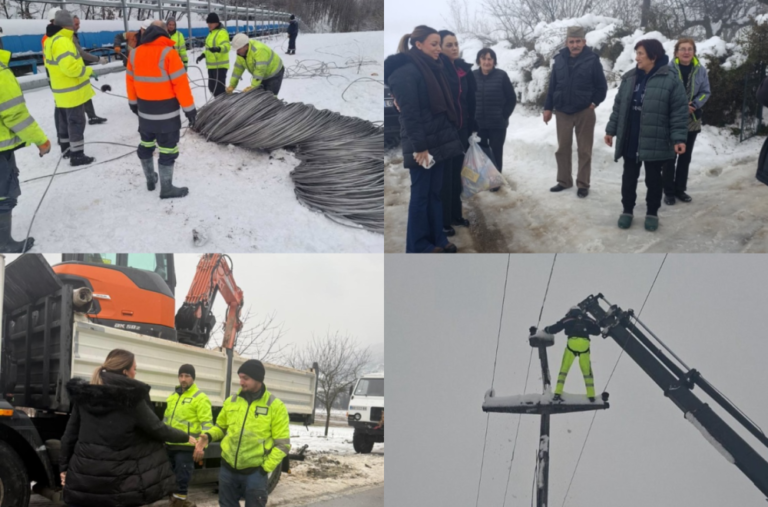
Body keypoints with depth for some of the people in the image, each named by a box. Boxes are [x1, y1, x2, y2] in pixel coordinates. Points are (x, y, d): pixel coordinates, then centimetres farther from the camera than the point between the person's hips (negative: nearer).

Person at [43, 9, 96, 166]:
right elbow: (70, 67, -29)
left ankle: (66, 146, 34)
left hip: (62, 91, 10)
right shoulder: (63, 42, -23)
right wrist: (88, 70, -15)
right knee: (76, 122, -3)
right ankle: (77, 155, 1)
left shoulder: (51, 40, 9)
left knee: (65, 120, 21)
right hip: (72, 92, -10)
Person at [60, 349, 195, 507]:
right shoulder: (130, 397, -10)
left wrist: (64, 466, 18)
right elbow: (157, 429, -6)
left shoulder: (84, 395, 5)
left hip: (85, 475, 5)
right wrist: (186, 437, 10)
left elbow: (70, 433, 8)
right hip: (118, 479, -4)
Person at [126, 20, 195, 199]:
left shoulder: (134, 53, 3)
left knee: (146, 144, 22)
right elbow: (180, 83, -17)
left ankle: (150, 179, 35)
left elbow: (130, 80, 13)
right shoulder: (168, 53, -16)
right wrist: (189, 108, -11)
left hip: (144, 110, 6)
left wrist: (133, 102, 25)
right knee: (167, 148, 1)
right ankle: (166, 188, 6)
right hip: (166, 111, -6)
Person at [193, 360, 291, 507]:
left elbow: (282, 444, -7)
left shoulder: (275, 406, -8)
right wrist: (208, 436, -4)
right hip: (228, 468, 4)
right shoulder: (231, 401, 5)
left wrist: (266, 468, -13)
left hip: (255, 471, -4)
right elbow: (221, 427, 18)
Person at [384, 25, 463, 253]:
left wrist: (451, 136, 13)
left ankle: (437, 239, 21)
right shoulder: (406, 72, -15)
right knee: (421, 194, 0)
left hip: (440, 141, 8)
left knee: (434, 192, 13)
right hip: (423, 146, -8)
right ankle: (418, 245, 8)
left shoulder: (432, 68, 14)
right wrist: (419, 146, -23)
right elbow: (409, 113, -20)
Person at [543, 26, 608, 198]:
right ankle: (564, 180, 23)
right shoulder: (559, 59, 2)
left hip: (584, 112, -3)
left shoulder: (592, 60, -7)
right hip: (562, 112, 3)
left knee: (584, 150, 4)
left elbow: (602, 86, -2)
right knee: (563, 148, 10)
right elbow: (552, 85, 7)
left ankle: (583, 184, 11)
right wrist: (548, 107, 5)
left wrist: (594, 102, -9)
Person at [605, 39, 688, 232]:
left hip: (655, 142, -4)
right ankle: (627, 210, 27)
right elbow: (618, 107, 12)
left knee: (653, 179, 9)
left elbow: (679, 113, -11)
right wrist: (611, 130, 11)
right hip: (630, 141, 4)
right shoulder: (629, 78, 4)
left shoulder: (670, 80, -10)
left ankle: (652, 213, 24)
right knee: (629, 177, 12)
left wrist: (678, 139, -16)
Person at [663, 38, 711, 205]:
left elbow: (706, 92, 4)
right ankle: (669, 191, 9)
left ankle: (680, 189, 25)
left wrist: (695, 105, -13)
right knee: (669, 157, -1)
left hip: (692, 119, 4)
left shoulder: (700, 70, -2)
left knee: (685, 157, 13)